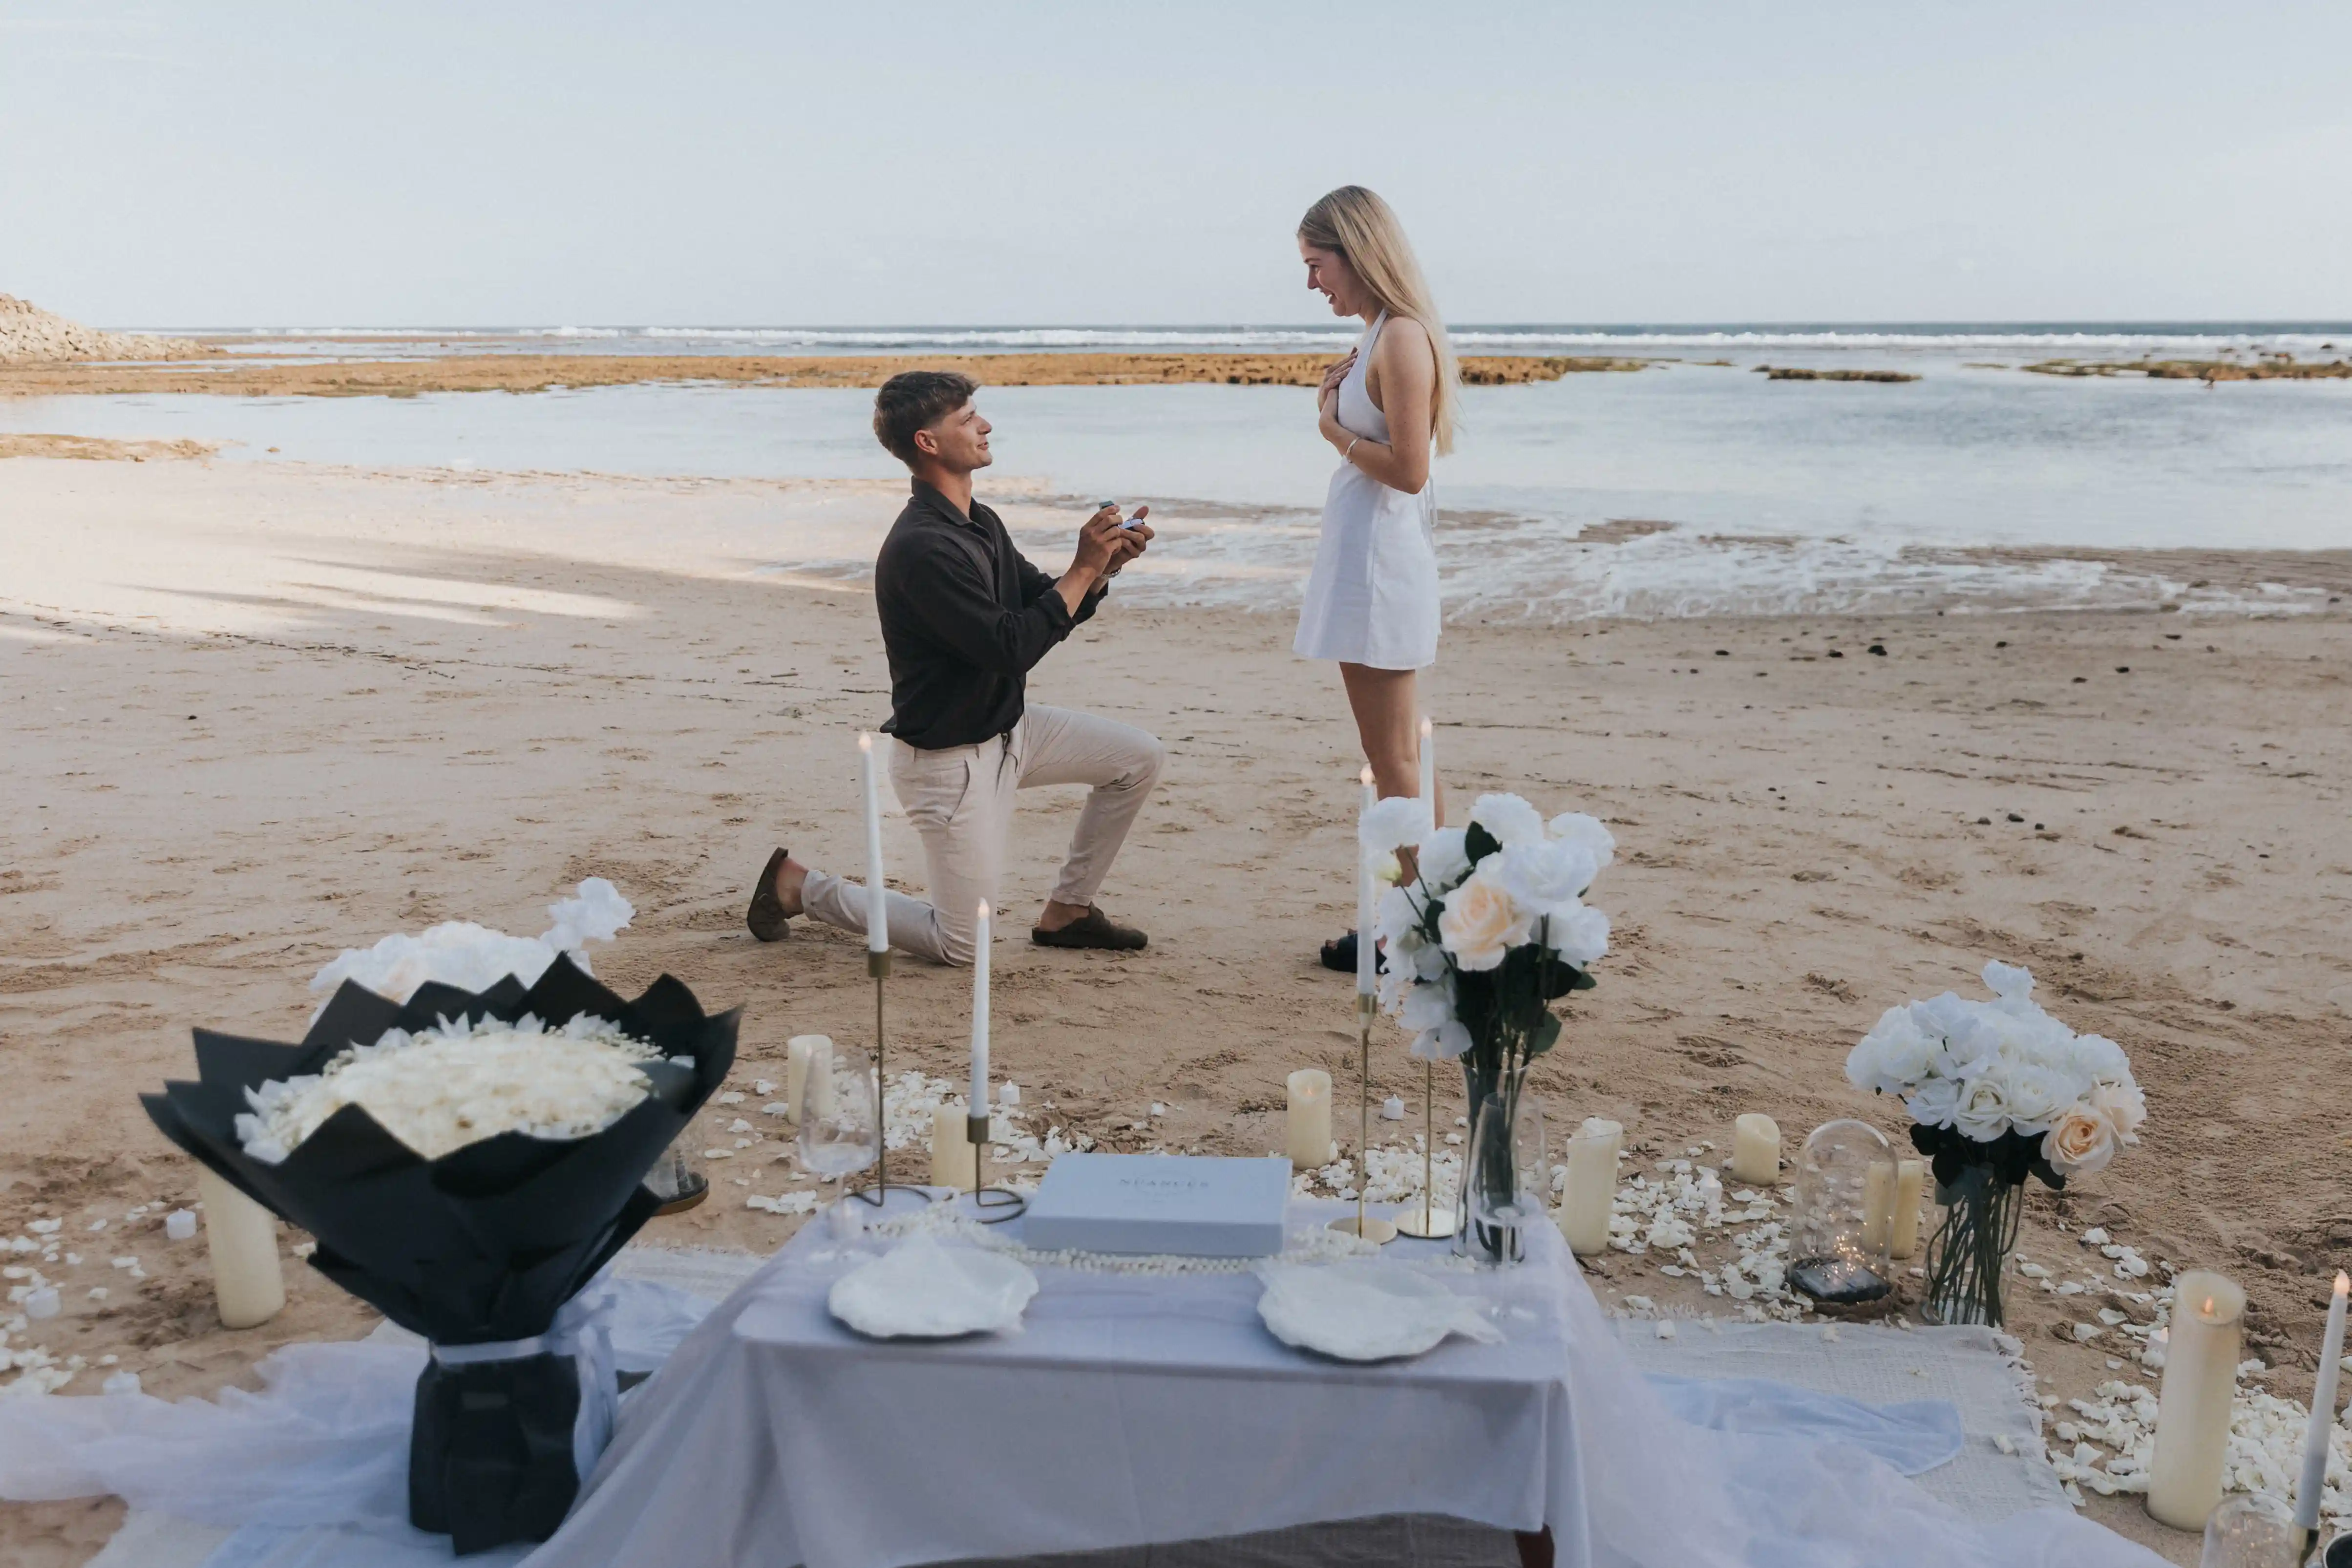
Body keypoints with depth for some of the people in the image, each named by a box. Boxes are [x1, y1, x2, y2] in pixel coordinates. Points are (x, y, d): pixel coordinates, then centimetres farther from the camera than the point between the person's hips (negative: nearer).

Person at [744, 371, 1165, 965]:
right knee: (961, 947, -2)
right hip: (949, 759, -9)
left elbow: (1047, 615, 11)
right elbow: (1012, 648, -29)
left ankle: (1067, 912, 16)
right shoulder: (921, 548, -26)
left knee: (1141, 758, 5)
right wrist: (1084, 568, -22)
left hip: (1008, 728, 9)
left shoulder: (981, 525, 6)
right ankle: (801, 886, 15)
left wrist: (1105, 565, -6)